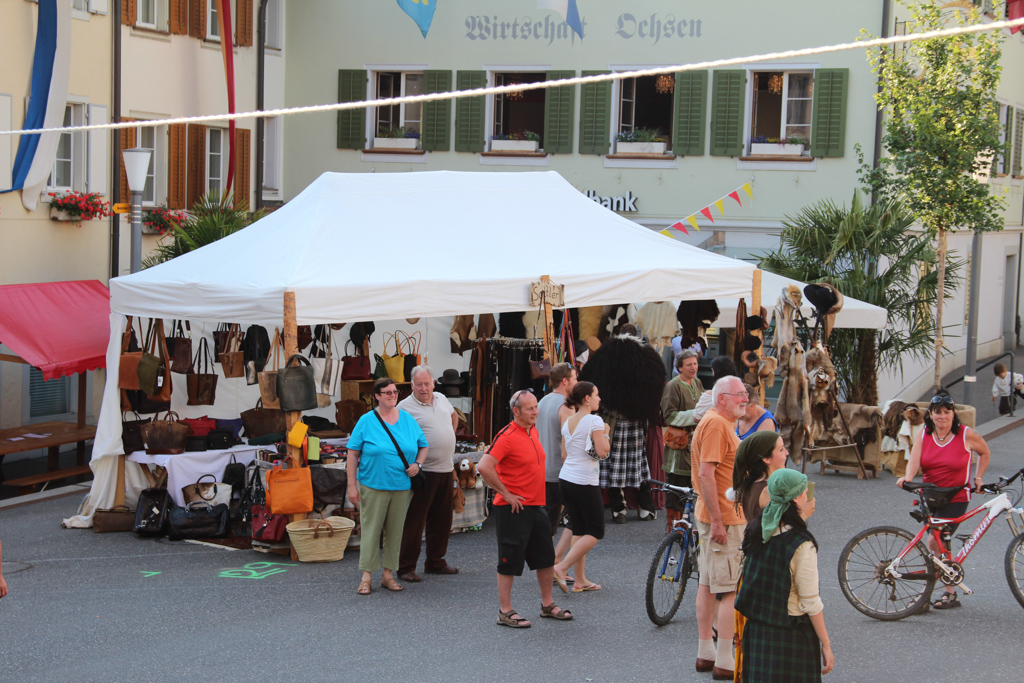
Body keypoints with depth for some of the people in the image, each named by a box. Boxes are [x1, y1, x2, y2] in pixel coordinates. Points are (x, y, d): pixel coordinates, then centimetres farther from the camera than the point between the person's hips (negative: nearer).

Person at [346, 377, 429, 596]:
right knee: (371, 530, -2)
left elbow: (423, 446, 18)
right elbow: (352, 453, -3)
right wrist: (352, 485, -8)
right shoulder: (366, 421, -2)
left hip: (402, 487, 3)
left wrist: (417, 464, -3)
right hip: (372, 486, -3)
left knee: (395, 531, 8)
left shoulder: (408, 420, 8)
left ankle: (388, 575, 17)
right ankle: (366, 576, 5)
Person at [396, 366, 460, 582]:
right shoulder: (405, 407, -11)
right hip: (423, 472, -7)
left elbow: (454, 416, 32)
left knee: (442, 518, 13)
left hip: (446, 468, 7)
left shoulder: (441, 399, 11)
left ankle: (435, 562, 25)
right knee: (415, 520, -5)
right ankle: (406, 567, 1)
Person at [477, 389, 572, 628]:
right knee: (510, 561, 0)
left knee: (546, 557, 15)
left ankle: (548, 605, 28)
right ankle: (505, 612, 8)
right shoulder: (507, 436, -17)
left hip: (536, 505, 9)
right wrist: (506, 494, -19)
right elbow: (484, 466, -26)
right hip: (514, 509, -9)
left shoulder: (533, 431, 10)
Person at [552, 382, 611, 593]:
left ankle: (580, 580, 13)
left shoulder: (568, 422, 11)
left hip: (565, 479, 8)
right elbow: (603, 451, -17)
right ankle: (562, 567, -10)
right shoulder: (594, 421, -11)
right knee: (596, 531, 1)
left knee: (578, 529, 12)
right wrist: (606, 433, -1)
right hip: (585, 482, -8)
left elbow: (564, 456, 13)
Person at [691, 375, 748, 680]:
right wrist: (717, 521, -25)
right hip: (724, 519, -11)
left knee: (708, 584, 14)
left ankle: (706, 654, 21)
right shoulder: (715, 424, -18)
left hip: (721, 517, 11)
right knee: (732, 591, -8)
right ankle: (725, 663, -6)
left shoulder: (722, 423, 16)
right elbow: (706, 474, -24)